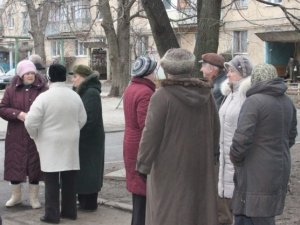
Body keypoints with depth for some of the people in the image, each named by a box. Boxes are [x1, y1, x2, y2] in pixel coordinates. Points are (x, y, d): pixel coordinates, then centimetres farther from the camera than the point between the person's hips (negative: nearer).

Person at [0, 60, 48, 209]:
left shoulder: (43, 89, -2)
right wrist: (18, 114, -16)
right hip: (16, 136, 2)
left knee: (34, 165, 6)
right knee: (14, 164, 8)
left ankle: (34, 197, 20)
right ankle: (16, 196, 25)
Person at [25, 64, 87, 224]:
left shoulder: (44, 97, -15)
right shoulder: (75, 96, 1)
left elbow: (31, 122, -16)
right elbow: (82, 120, 7)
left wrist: (35, 136, 3)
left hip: (50, 144, -4)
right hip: (70, 144, 5)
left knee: (51, 181, 1)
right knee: (69, 180, 13)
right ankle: (70, 211, 20)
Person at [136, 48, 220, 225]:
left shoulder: (162, 96, -14)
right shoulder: (206, 94, 3)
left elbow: (151, 133, -14)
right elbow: (215, 129, 10)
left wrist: (143, 164, -6)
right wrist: (211, 154, 21)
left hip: (170, 167, -5)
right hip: (200, 166, 5)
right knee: (200, 209, 15)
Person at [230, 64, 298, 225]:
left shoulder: (253, 102, -17)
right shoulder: (286, 102, 7)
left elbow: (242, 138, -24)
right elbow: (290, 137, 15)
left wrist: (235, 158, -6)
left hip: (257, 173, -8)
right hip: (280, 168, 8)